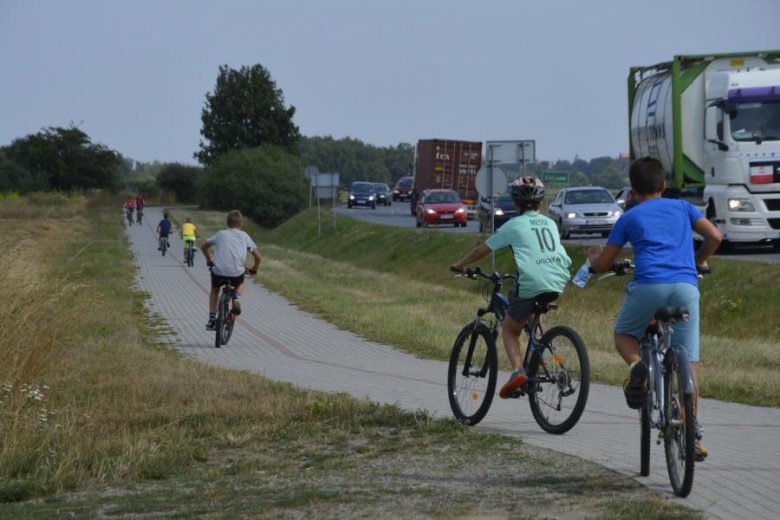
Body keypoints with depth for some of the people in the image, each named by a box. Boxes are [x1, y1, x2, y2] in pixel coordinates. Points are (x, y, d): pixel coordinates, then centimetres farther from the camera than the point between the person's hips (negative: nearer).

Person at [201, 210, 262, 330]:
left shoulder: (220, 234, 13)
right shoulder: (244, 236, 11)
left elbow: (203, 247, 26)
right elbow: (257, 257, 11)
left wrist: (209, 260, 41)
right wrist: (253, 269, 29)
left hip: (218, 271, 0)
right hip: (236, 273, 0)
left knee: (214, 290, 32)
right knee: (240, 283, 36)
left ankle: (211, 319, 23)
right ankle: (237, 298, 4)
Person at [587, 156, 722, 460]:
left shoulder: (629, 218, 17)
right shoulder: (682, 207, 22)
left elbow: (601, 266, 18)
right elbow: (714, 236, 12)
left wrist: (593, 255, 41)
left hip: (649, 285, -1)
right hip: (686, 286, 1)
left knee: (623, 334, 24)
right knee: (688, 361, 6)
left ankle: (636, 365, -9)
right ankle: (692, 431, 0)